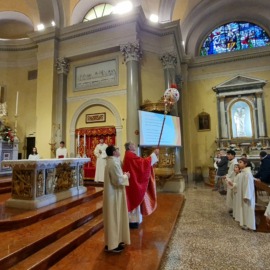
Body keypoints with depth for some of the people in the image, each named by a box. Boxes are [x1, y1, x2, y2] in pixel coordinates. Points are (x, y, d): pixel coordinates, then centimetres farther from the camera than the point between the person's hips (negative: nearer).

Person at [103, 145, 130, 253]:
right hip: (114, 195, -11)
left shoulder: (111, 161, 10)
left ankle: (115, 240, 33)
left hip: (113, 193, 11)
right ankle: (111, 245, 15)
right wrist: (126, 176, -9)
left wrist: (123, 175, 8)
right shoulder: (114, 163, -23)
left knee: (115, 218, 20)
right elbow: (119, 180, -26)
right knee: (113, 219, 2)